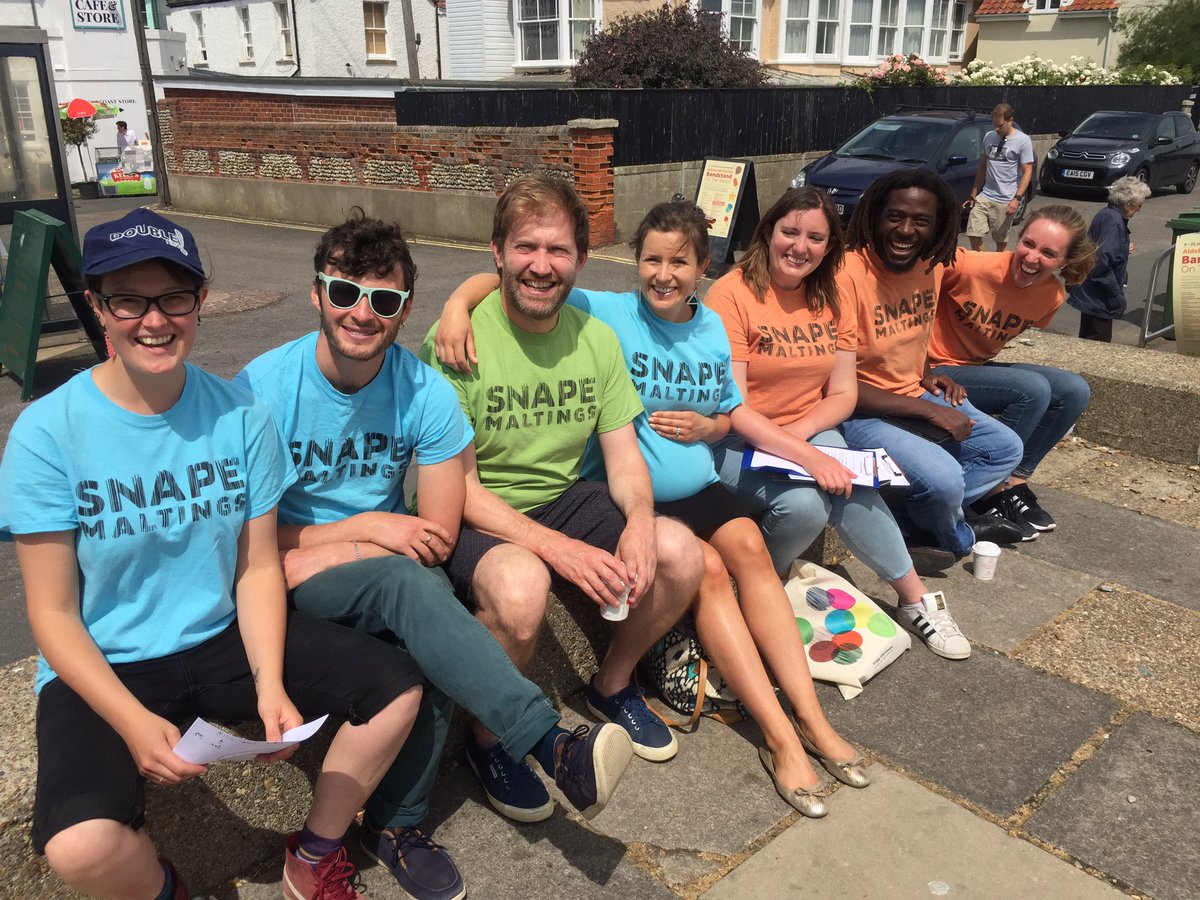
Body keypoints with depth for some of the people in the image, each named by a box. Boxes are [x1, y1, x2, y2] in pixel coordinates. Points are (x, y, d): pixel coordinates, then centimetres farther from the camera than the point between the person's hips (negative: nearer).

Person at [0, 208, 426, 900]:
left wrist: (270, 684, -16)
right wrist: (135, 722, -23)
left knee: (397, 689, -12)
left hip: (225, 638, 3)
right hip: (105, 667, -3)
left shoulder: (240, 416, -6)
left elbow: (258, 569, -1)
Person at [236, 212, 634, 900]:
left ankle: (397, 823, -5)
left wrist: (325, 553, -16)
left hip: (394, 574, 3)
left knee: (431, 647, -29)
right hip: (291, 580, -2)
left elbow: (440, 534, -7)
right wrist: (370, 527, -15)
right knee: (409, 585, -33)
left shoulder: (426, 392, -7)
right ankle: (554, 746, -34)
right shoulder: (265, 387, -12)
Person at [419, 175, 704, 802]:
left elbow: (623, 453, 3)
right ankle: (487, 737, -5)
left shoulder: (596, 338, 3)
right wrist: (556, 547, -29)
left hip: (564, 501, 6)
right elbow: (456, 486, -18)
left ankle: (612, 686, 14)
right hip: (476, 519, -5)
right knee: (520, 584, -37)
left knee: (681, 552, -15)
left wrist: (639, 518, -20)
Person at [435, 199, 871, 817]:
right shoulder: (605, 314, -8)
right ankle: (780, 737, -17)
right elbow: (511, 279, -12)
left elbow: (727, 415, 20)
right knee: (706, 567, -25)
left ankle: (809, 717, -16)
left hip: (696, 486, 5)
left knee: (749, 547, -22)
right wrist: (459, 302, -33)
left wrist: (704, 426, -3)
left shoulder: (712, 327, 8)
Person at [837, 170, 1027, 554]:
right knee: (944, 478, -25)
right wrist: (928, 410, -21)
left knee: (1006, 448, 10)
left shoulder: (932, 265, 2)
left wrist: (925, 375, 2)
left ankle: (909, 515, 3)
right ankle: (958, 537, 10)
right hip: (860, 411, -9)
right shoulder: (847, 273, -23)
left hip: (914, 394, 9)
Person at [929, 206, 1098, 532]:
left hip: (978, 366, 8)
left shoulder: (1052, 296, -3)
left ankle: (1015, 480, 3)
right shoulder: (970, 267, -25)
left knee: (1075, 391, -4)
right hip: (937, 371, -8)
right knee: (1034, 390, -25)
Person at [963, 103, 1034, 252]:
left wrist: (1017, 198, -18)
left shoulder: (1023, 140, -5)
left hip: (1005, 201, -5)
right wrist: (973, 195, 15)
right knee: (974, 235, -3)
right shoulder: (988, 137, 11)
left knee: (1001, 241, 2)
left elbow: (1027, 172, -8)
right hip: (984, 197, 5)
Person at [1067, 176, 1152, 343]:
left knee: (1088, 341, 17)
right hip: (1099, 298, -10)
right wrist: (1117, 298, -20)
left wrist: (1124, 250, 12)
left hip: (1091, 295, 10)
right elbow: (1102, 262, -26)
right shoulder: (1114, 220, -19)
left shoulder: (1107, 214, 10)